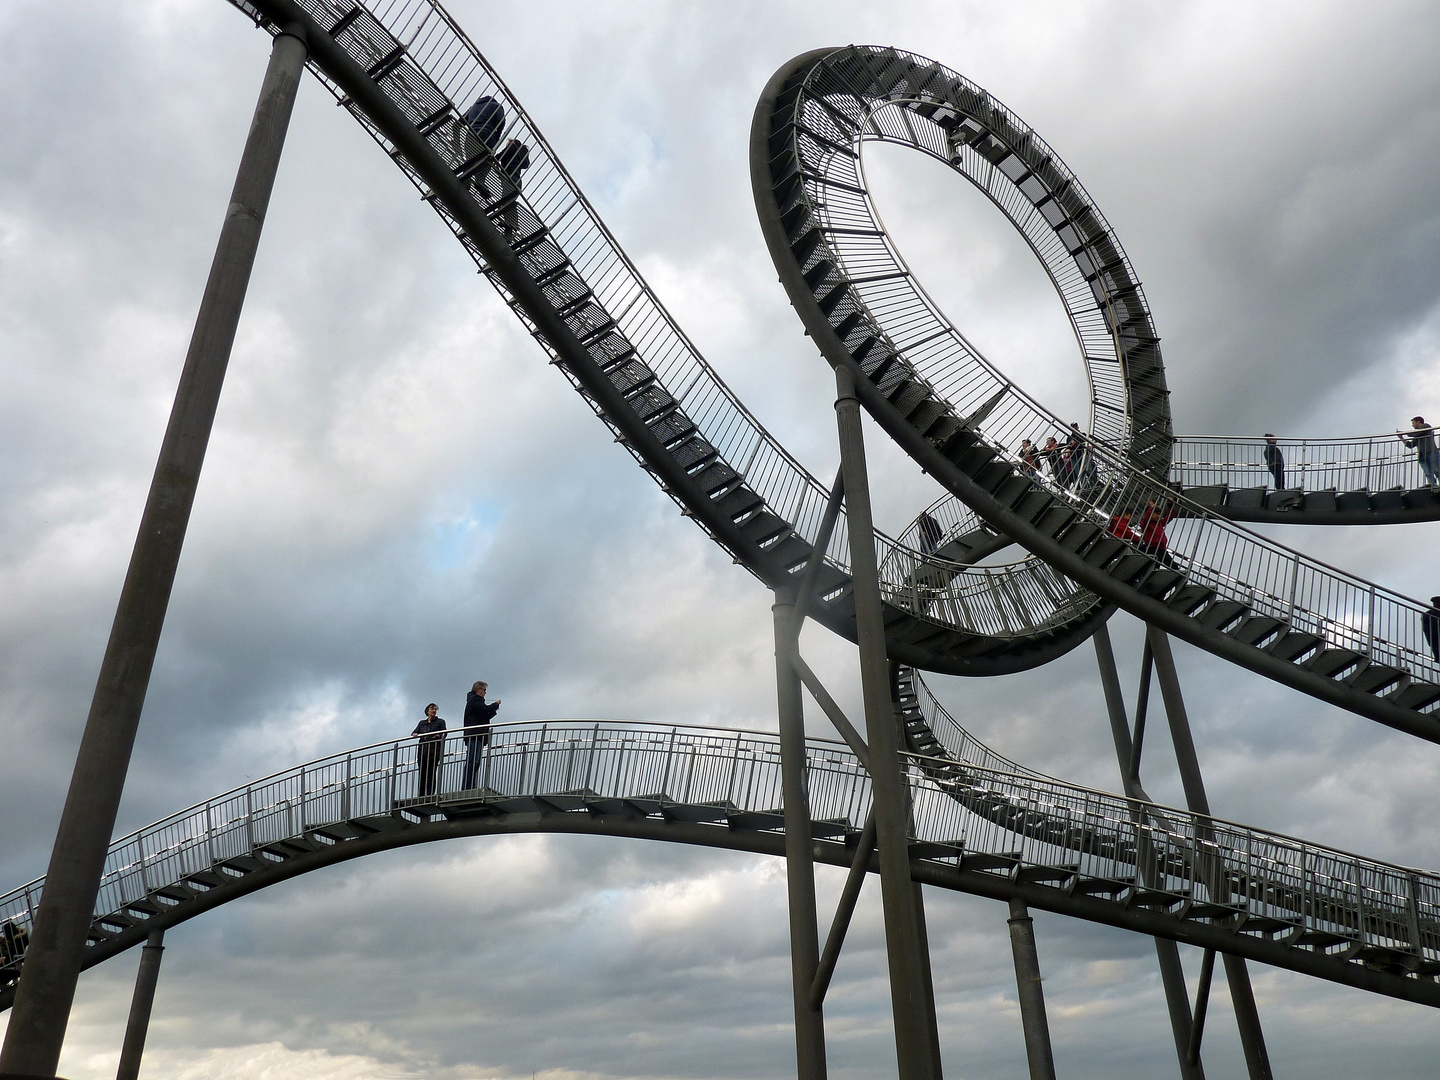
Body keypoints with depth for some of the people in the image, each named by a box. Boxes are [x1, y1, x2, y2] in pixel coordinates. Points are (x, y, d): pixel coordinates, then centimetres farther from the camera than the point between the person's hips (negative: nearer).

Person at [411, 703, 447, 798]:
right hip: (422, 750, 3)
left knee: (431, 774, -10)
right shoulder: (422, 723, 23)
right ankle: (421, 796, -1)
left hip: (434, 751, -3)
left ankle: (430, 795, -15)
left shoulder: (440, 722, 15)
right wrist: (415, 734, -11)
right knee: (422, 775, -2)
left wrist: (439, 736, -18)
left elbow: (444, 734, 4)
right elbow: (414, 732, 13)